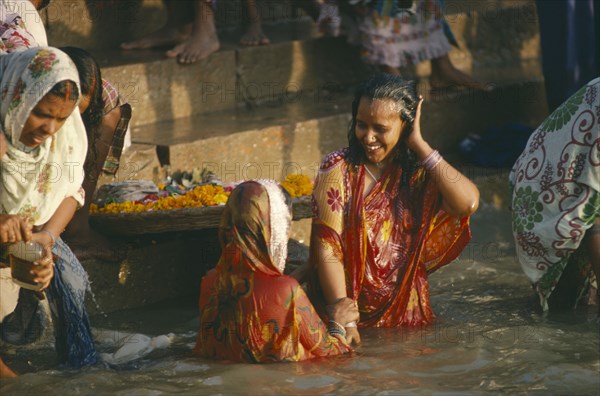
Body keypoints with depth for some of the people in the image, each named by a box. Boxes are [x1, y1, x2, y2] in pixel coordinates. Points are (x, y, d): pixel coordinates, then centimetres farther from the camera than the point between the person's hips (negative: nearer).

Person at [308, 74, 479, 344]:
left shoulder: (418, 172, 5)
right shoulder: (338, 168, -3)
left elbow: (467, 202, -15)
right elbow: (327, 249, -9)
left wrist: (419, 145, -10)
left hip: (406, 311, 3)